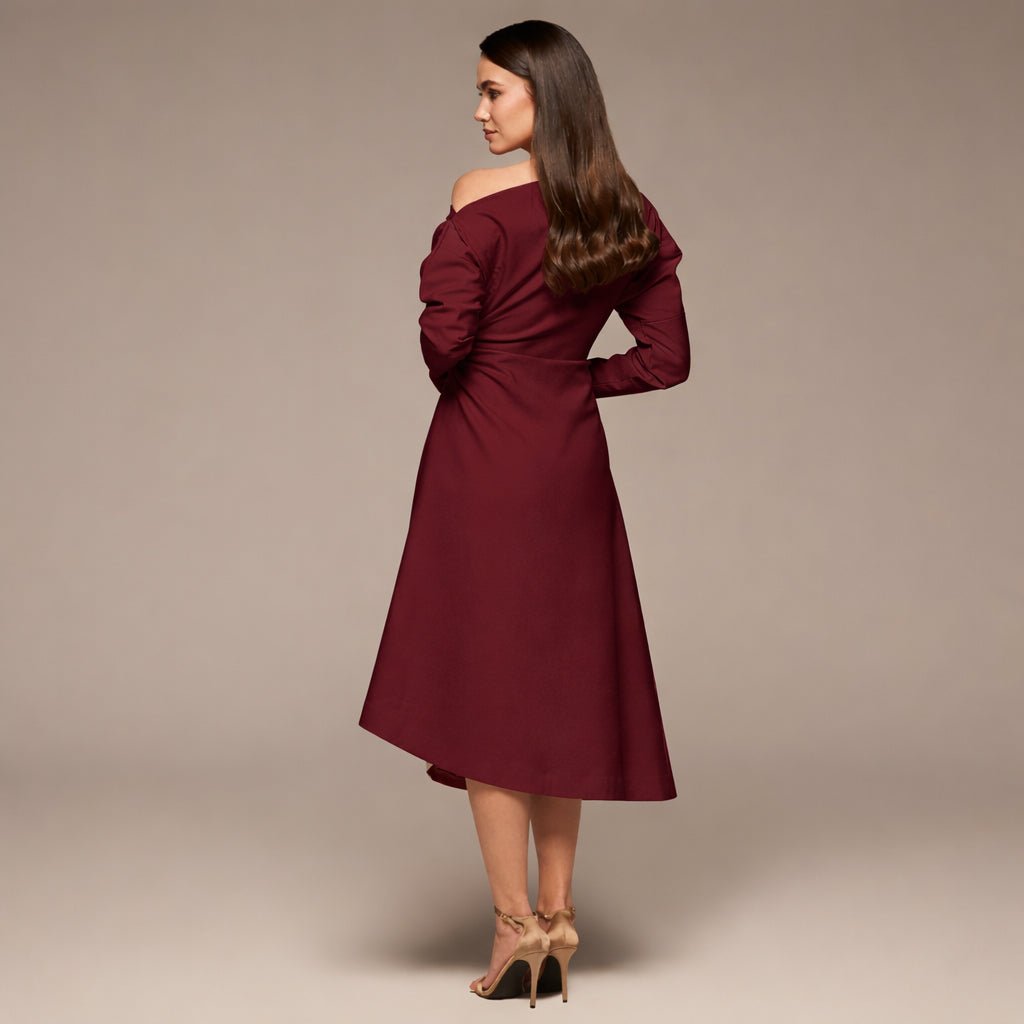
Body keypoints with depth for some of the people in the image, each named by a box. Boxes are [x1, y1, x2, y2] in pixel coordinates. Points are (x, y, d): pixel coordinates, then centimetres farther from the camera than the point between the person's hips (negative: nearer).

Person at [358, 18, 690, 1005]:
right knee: (559, 679, 12)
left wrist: (462, 385, 6)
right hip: (573, 464, 5)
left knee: (485, 679, 1)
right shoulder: (630, 212, 5)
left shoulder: (482, 199, -11)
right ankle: (557, 917, 17)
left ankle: (517, 924, 1)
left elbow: (445, 343, -16)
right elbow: (664, 359, 5)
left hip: (483, 460, -5)